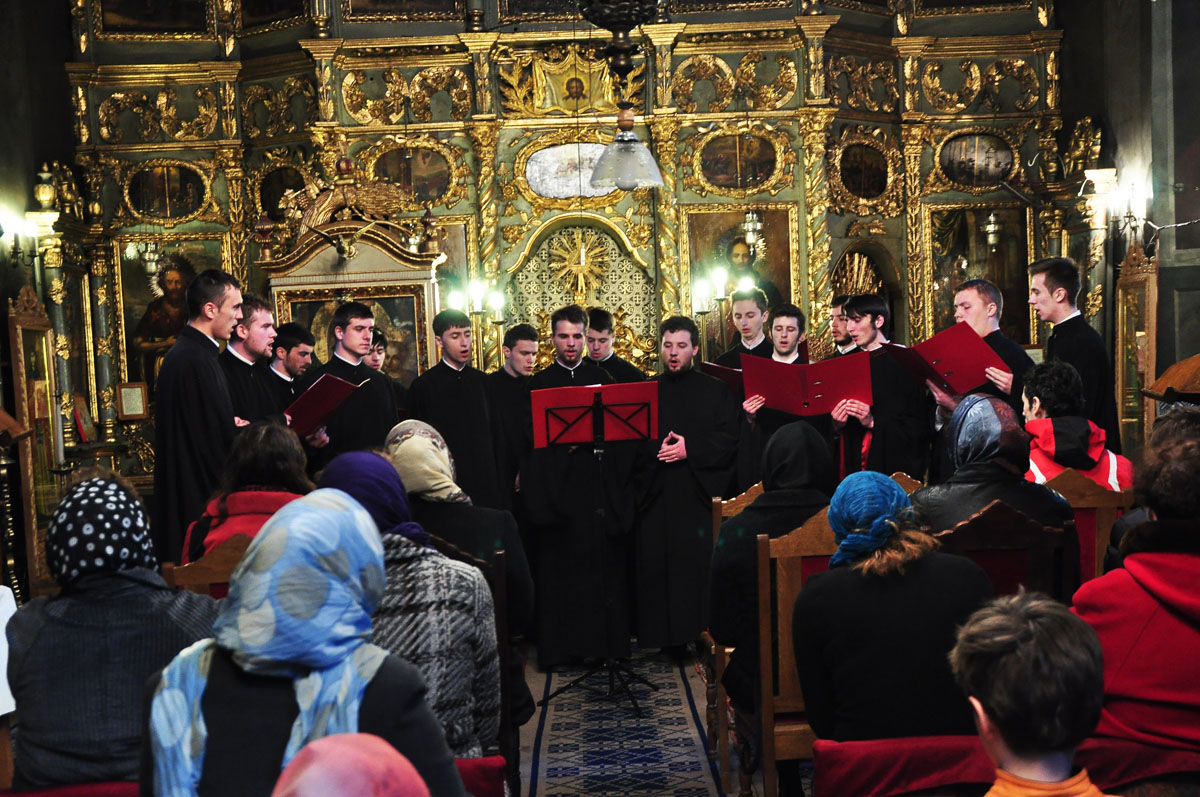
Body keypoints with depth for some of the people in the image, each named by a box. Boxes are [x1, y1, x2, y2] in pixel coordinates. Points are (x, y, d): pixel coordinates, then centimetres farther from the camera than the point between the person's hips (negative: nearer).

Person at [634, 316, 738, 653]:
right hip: (657, 497, 2)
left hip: (701, 496, -1)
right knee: (658, 568, -2)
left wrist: (690, 448, -12)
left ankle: (708, 631, 4)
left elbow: (729, 439, -1)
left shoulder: (715, 391, 8)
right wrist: (657, 449, -12)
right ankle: (668, 637, 6)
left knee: (703, 566, -5)